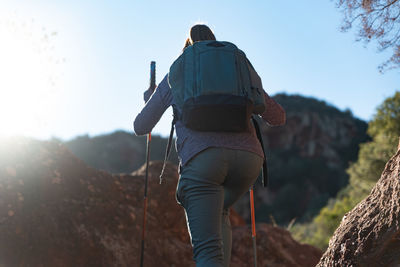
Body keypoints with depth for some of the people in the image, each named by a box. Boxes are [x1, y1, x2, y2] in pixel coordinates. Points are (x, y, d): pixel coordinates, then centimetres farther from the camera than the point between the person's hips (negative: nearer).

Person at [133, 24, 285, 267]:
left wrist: (149, 100, 51)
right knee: (218, 213, 31)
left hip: (201, 157, -3)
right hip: (249, 156, 3)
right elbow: (278, 117, 29)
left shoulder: (174, 77, 23)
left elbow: (141, 127, 30)